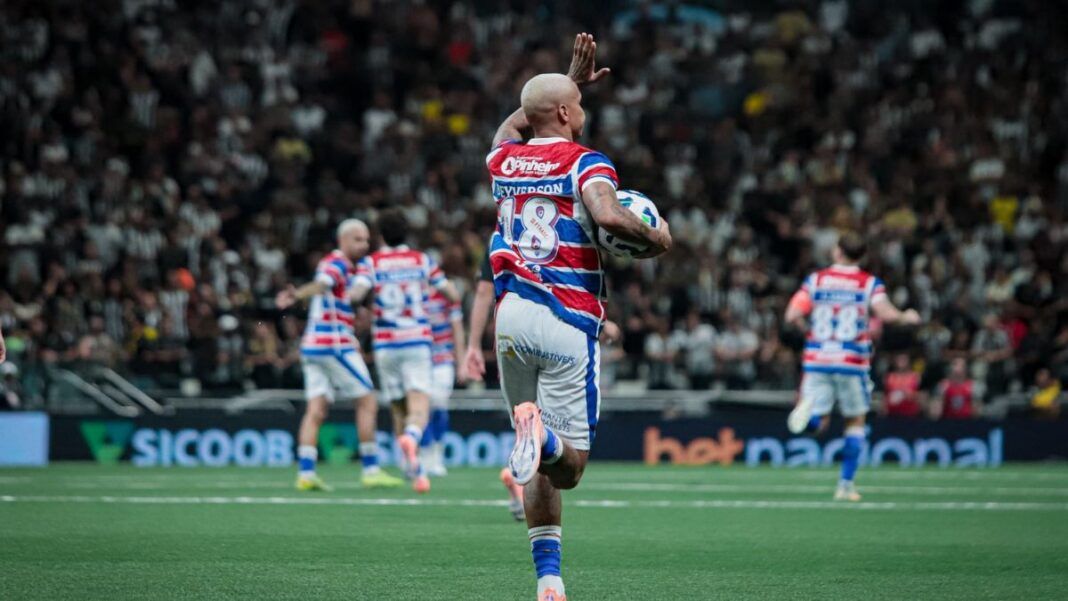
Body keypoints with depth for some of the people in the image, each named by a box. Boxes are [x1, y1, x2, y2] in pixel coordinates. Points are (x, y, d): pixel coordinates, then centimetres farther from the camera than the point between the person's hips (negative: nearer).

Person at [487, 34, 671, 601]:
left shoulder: (505, 160, 14)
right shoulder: (586, 163, -4)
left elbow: (511, 125, 38)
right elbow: (608, 216, -24)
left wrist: (571, 80, 40)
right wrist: (655, 237, -6)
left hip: (511, 315, 5)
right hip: (567, 320, -5)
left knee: (539, 466, 12)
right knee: (568, 464, -3)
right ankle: (541, 435, -37)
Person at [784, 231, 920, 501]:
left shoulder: (815, 280, 5)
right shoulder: (870, 283, -1)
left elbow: (792, 316, -4)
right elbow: (885, 313, -17)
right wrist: (906, 317, 3)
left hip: (817, 360, 1)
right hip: (852, 362, -1)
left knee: (817, 423, 7)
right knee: (856, 421, 15)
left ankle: (809, 409, -31)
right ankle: (846, 485, 9)